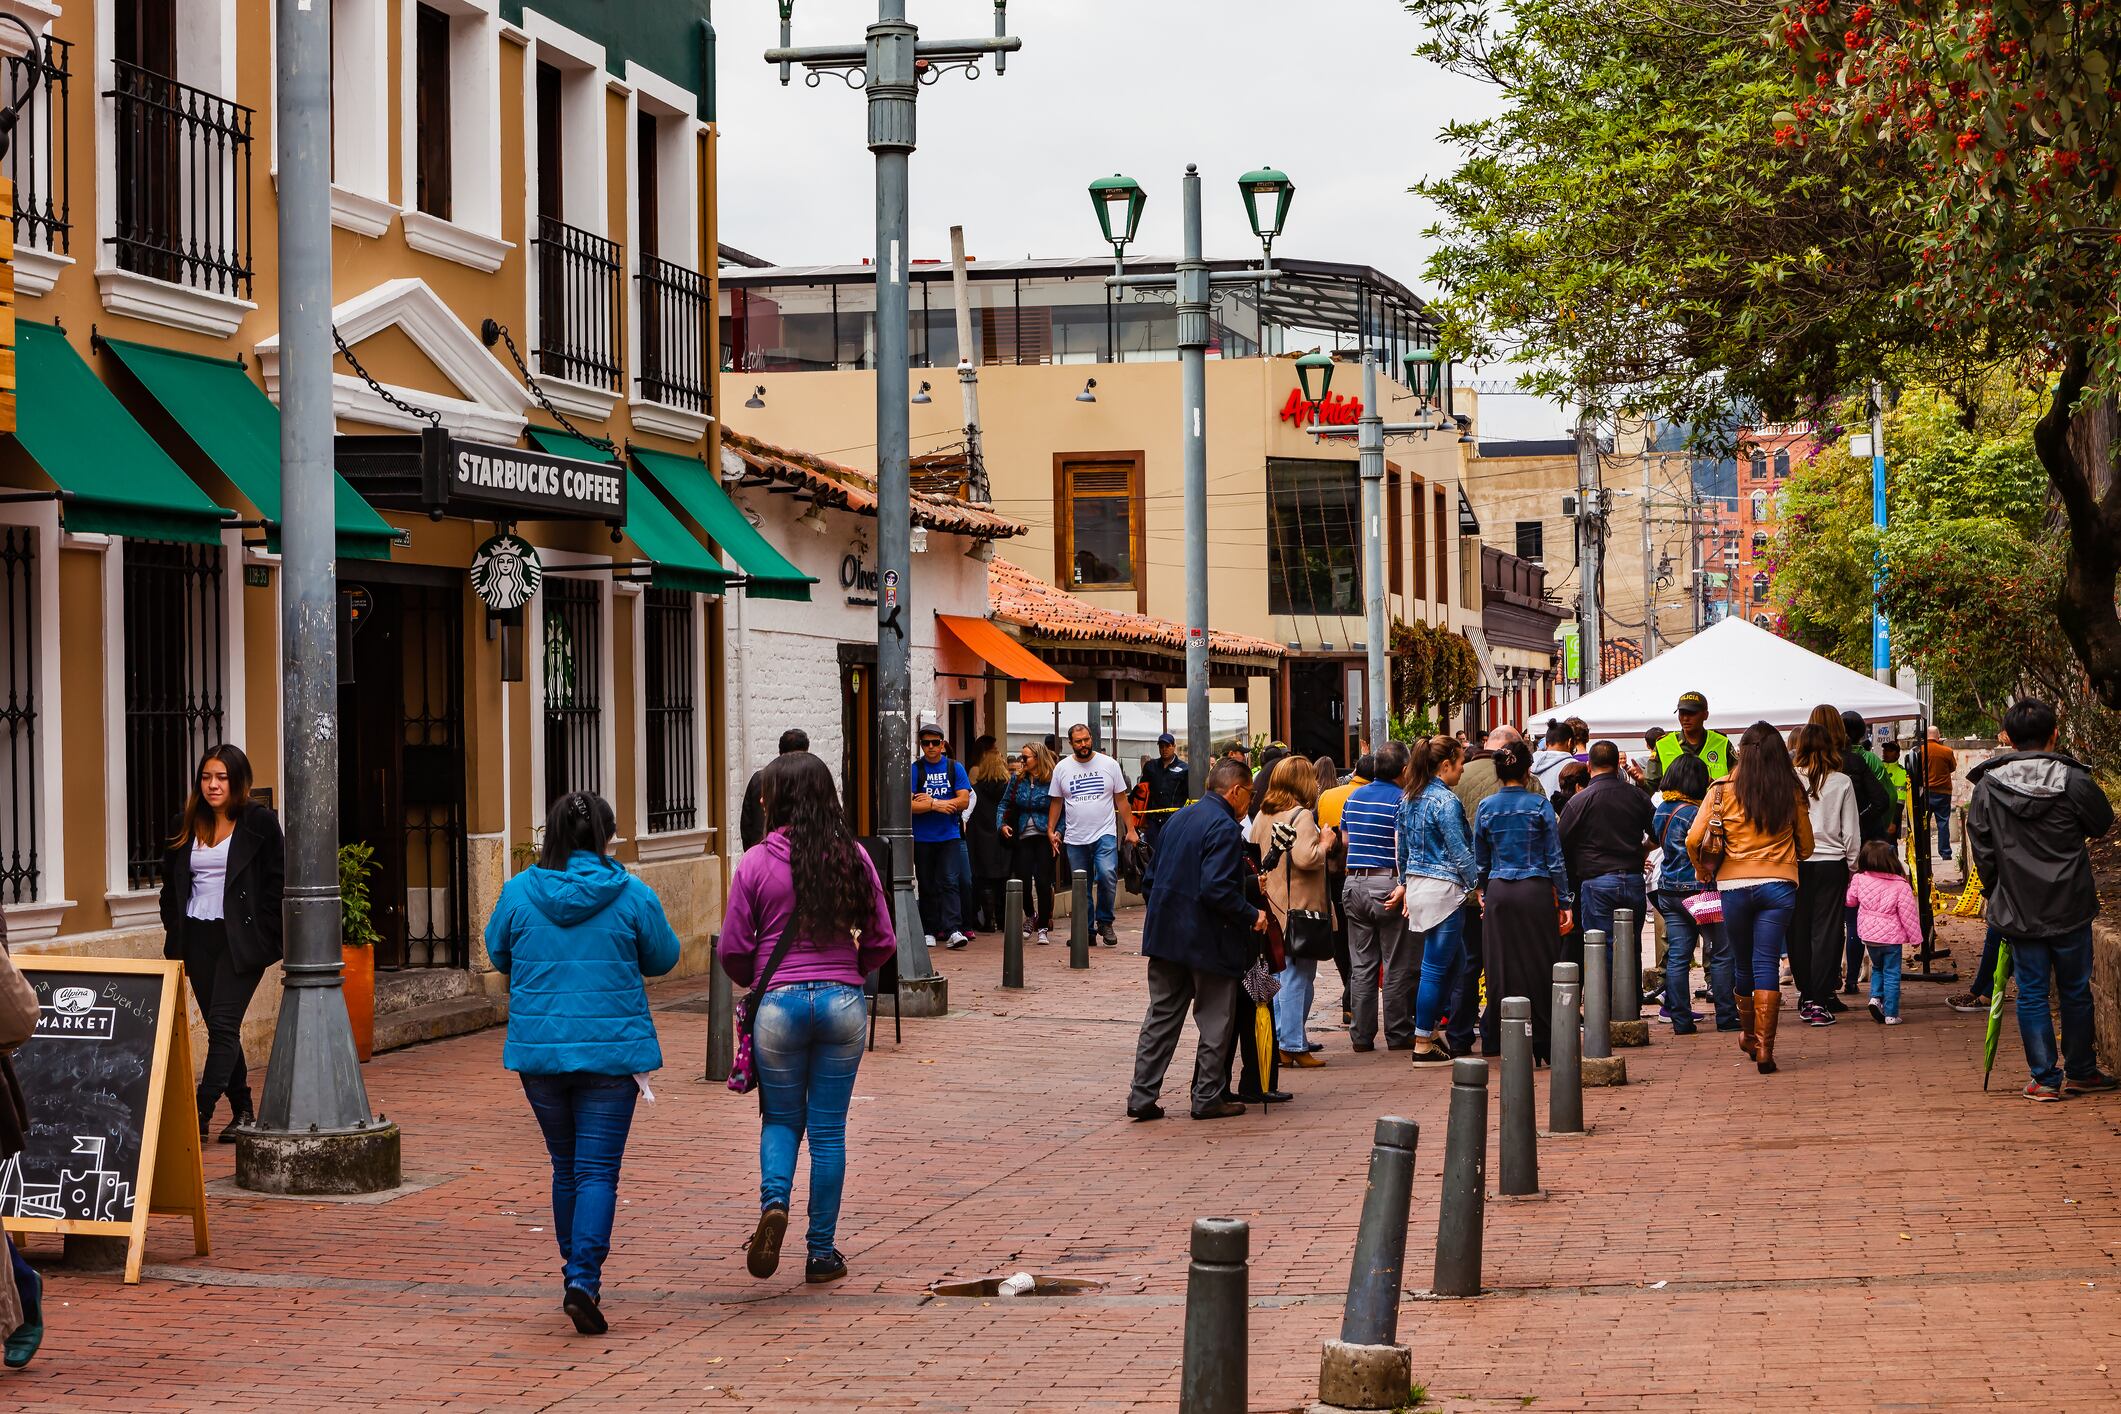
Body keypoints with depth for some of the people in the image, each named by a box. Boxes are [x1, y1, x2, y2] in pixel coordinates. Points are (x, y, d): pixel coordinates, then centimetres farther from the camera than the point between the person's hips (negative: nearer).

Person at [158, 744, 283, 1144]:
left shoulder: (260, 823, -2)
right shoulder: (187, 826, 12)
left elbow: (276, 885, -3)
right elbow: (171, 887, 16)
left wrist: (266, 939, -9)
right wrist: (175, 945, 10)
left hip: (240, 939, -5)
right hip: (197, 938, 5)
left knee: (223, 1024, -12)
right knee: (219, 1029, 8)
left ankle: (201, 1114, -16)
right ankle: (241, 1111, 18)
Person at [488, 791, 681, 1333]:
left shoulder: (519, 892, -3)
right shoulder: (632, 895, -7)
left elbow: (498, 954, 12)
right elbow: (663, 957, 7)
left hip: (539, 1049, 2)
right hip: (611, 1047, -2)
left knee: (566, 1166, 17)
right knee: (598, 1170, -1)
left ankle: (577, 1274, 26)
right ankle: (583, 1279, -15)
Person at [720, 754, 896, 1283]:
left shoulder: (756, 863, -6)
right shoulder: (853, 858, 0)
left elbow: (731, 949, -4)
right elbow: (882, 942, 2)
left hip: (779, 1002, -1)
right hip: (843, 1002, 1)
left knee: (780, 1119, 16)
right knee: (828, 1129, 8)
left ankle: (773, 1203, -12)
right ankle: (821, 1252, 12)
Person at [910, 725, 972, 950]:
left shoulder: (955, 768, 5)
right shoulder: (914, 770, 1)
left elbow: (964, 800, -3)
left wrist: (932, 801, -10)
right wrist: (935, 806, -16)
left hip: (949, 836, 0)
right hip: (922, 838, 0)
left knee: (948, 882, -10)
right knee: (927, 886, 6)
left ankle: (953, 930, -17)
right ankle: (929, 931, 13)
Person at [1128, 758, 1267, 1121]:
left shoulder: (1179, 819, 11)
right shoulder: (1225, 828, -17)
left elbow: (1152, 875, 15)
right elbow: (1217, 889, -26)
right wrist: (1252, 917, -14)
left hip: (1166, 935, 8)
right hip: (1207, 939, -8)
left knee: (1161, 1017, 11)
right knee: (1215, 1022, 7)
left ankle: (1142, 1097, 9)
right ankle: (1208, 1098, 12)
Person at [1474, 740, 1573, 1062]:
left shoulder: (1486, 807, 4)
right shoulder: (1539, 805, -4)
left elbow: (1480, 860, 10)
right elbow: (1555, 858, -2)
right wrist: (1564, 902, 3)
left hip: (1498, 893, 2)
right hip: (1536, 891, -2)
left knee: (1505, 969, 5)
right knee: (1540, 968, 4)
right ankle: (1543, 1045, 7)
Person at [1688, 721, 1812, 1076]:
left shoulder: (1723, 790, -3)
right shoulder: (1792, 793, 1)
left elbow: (1694, 840, -7)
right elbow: (1806, 847, 10)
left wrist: (1702, 870, 11)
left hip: (1734, 884, 0)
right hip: (1779, 885, 0)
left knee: (1742, 963, 16)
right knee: (1768, 965, -1)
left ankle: (1748, 1035, 33)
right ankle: (1764, 1047, -10)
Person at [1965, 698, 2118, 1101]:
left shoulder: (1988, 786, -6)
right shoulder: (2073, 780, -10)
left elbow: (1982, 849, 0)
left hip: (2018, 912, 0)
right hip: (2070, 908, 0)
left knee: (2031, 994, 7)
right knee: (2076, 991, 14)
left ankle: (2045, 1078, 7)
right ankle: (2080, 1072, 25)